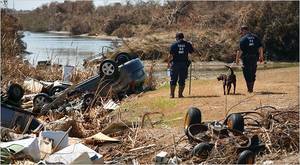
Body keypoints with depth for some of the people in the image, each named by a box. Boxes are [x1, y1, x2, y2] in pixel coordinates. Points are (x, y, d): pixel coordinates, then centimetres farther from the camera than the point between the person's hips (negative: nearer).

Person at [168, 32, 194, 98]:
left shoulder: (174, 44, -3)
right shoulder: (188, 44, 2)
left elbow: (170, 55, -5)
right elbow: (192, 52, 8)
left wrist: (168, 63, 5)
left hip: (175, 64, -1)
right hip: (184, 64, 1)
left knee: (173, 80, 7)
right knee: (182, 80, 7)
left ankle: (172, 94, 7)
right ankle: (180, 94, 5)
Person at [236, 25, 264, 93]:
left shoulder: (243, 39, -8)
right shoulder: (255, 37, 8)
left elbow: (240, 50, -14)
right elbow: (260, 48, 5)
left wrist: (237, 59, -7)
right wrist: (261, 56, 11)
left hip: (246, 58, -5)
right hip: (255, 58, 5)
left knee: (247, 74, 3)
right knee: (253, 73, 15)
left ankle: (250, 89, -1)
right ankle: (251, 88, 19)